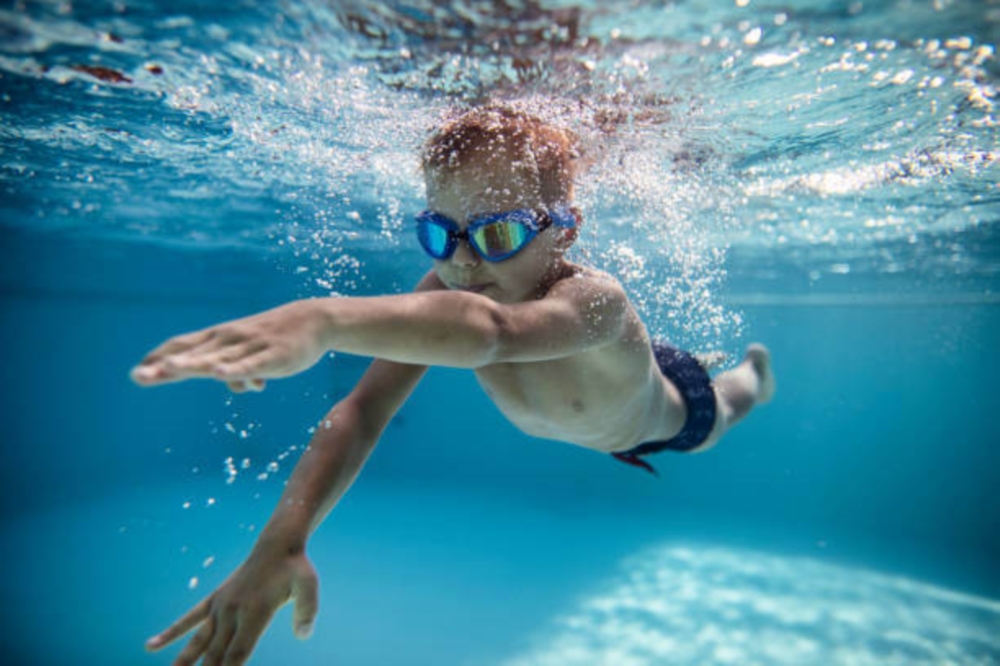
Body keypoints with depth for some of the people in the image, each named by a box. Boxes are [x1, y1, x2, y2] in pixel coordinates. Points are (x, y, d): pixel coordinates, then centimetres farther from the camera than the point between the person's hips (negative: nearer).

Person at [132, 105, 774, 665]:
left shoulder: (594, 300, -53)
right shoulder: (446, 286, -37)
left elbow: (490, 330, -77)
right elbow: (363, 411, -45)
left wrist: (326, 318, -93)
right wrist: (282, 540, -57)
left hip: (674, 412, -3)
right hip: (597, 422, 3)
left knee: (720, 413, 34)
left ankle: (754, 369, 71)